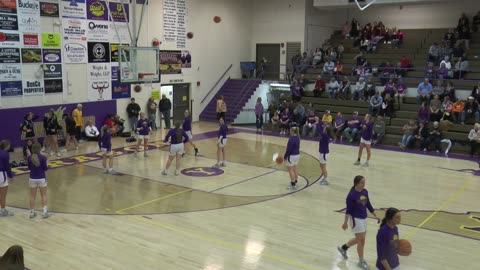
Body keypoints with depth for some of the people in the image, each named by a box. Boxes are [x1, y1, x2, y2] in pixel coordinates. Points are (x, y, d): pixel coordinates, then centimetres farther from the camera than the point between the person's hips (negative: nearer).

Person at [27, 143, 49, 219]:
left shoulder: (29, 158, -6)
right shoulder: (43, 157, -14)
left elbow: (29, 168, 5)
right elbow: (45, 168, -8)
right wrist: (47, 165, 11)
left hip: (32, 179, 2)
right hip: (41, 179, -2)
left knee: (32, 196, 12)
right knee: (43, 195, 11)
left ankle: (32, 212, 16)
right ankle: (45, 211, 4)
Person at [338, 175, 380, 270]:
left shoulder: (365, 192, 0)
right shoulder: (352, 195, -20)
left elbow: (368, 205, 10)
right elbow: (348, 210, -16)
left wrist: (376, 216, 11)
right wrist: (345, 222, -14)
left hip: (364, 218, 8)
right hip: (356, 219, -8)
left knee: (359, 239, 19)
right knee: (361, 240, 0)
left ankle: (343, 248, 40)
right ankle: (361, 261, 18)